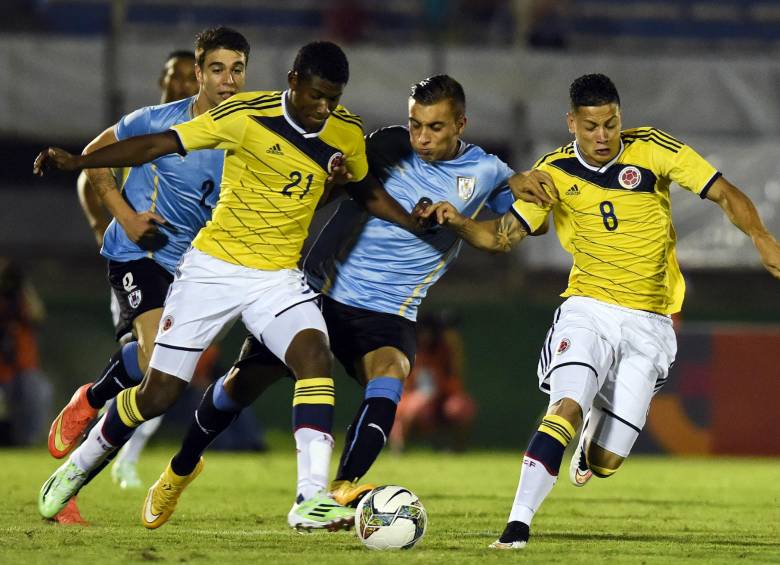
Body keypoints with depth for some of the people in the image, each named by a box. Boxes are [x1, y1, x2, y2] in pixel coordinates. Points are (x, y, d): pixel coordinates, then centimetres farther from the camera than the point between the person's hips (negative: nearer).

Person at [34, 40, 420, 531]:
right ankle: (81, 463, 29)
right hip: (214, 266, -3)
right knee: (160, 393, 0)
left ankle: (312, 502, -31)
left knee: (315, 356, -26)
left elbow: (367, 191, 20)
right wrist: (77, 162, -21)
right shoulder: (247, 116, -15)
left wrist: (422, 226, 9)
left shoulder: (347, 133, -1)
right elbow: (160, 144, -14)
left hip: (279, 277, 3)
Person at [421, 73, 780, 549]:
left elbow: (726, 195, -6)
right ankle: (518, 523, -26)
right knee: (566, 407, -29)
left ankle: (594, 431, 37)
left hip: (648, 325, 0)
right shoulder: (554, 173, -2)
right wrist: (458, 222, -15)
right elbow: (502, 237, 4)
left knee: (604, 463, -2)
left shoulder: (652, 149, -7)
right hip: (588, 311, 0)